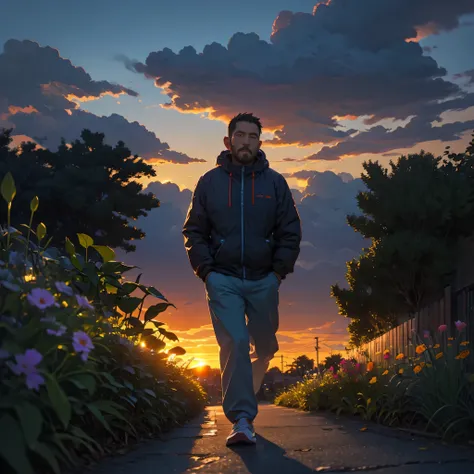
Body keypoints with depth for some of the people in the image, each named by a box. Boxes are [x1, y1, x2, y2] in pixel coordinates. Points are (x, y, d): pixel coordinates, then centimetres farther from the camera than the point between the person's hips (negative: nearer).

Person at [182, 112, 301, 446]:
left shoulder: (274, 182, 6)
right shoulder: (210, 182, 5)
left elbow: (290, 232, 8)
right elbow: (194, 231, 8)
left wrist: (279, 271, -2)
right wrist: (206, 271, -3)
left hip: (263, 281, 2)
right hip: (223, 280, -2)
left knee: (265, 348, 10)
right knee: (235, 344, -14)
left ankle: (242, 396, 37)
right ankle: (242, 420, -12)